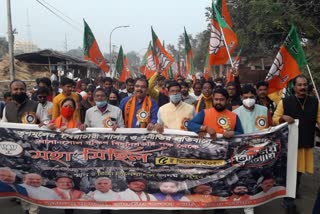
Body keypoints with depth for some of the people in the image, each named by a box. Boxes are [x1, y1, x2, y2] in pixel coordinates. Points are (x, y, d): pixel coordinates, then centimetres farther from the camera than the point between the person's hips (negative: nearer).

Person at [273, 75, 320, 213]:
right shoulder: (285, 102, -8)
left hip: (306, 143, 3)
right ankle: (288, 200, 16)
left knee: (299, 170, 19)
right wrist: (283, 117, -23)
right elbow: (275, 119, -2)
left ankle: (295, 191, 42)